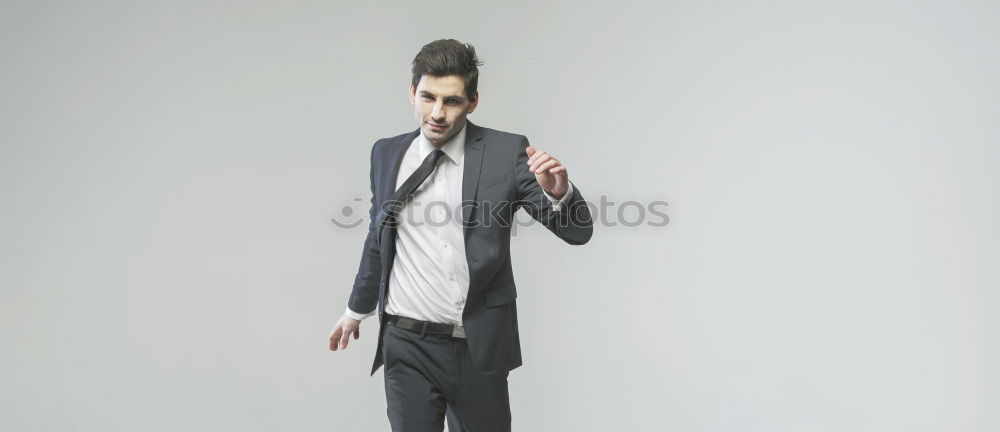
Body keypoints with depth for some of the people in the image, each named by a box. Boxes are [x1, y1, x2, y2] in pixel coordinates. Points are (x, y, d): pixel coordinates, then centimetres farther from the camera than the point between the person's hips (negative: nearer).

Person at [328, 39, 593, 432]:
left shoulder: (506, 152, -6)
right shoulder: (386, 153, 4)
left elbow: (576, 230, -9)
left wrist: (558, 192, -29)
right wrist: (357, 309, 27)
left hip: (478, 349, -2)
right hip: (406, 345, 2)